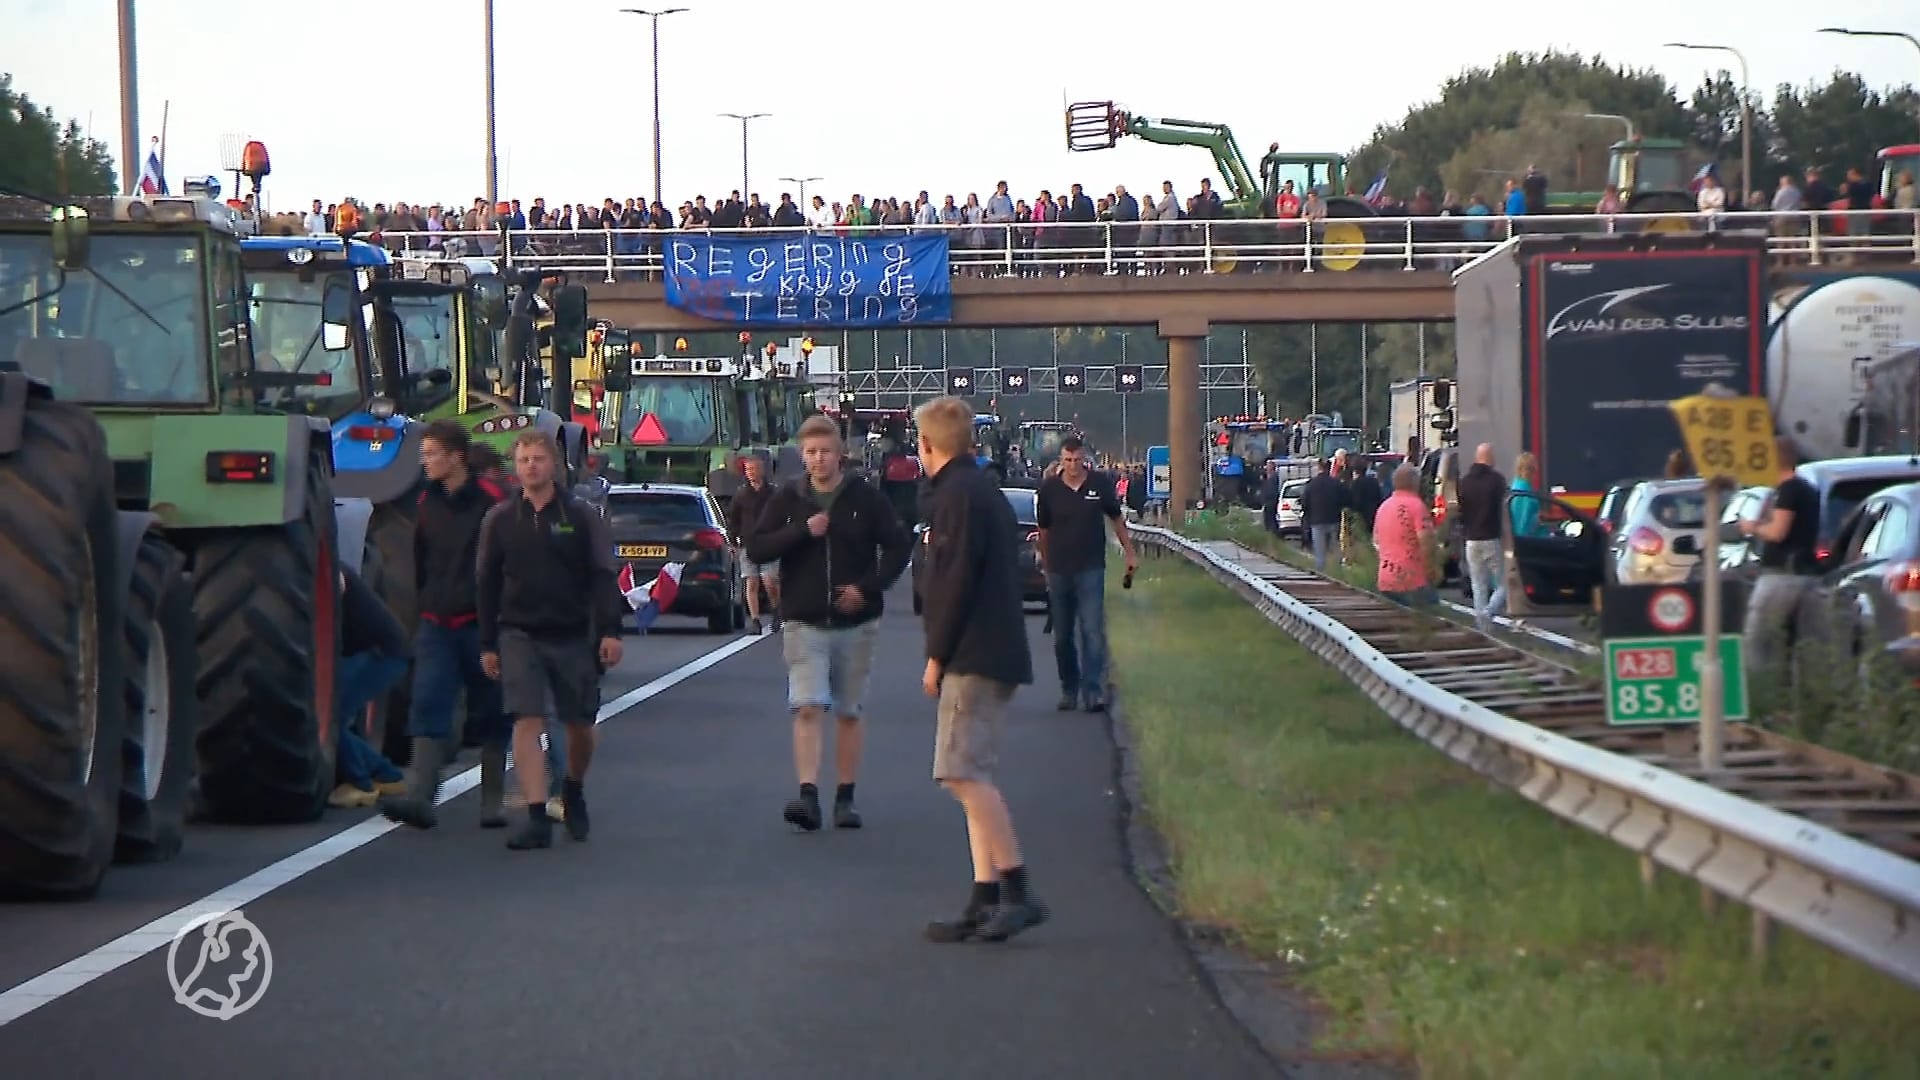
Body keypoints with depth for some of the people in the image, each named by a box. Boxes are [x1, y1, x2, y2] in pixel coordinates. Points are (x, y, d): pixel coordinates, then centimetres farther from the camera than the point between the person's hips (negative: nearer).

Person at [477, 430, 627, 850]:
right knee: (527, 722, -11)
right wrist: (488, 645, 6)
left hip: (573, 635, 0)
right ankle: (537, 818, -14)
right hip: (519, 635, 0)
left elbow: (603, 577, -2)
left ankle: (573, 792, 37)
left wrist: (610, 631, -12)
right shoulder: (499, 520, 5)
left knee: (580, 725, 9)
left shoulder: (581, 516, 1)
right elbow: (487, 585, 9)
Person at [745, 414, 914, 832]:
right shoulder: (787, 498, 3)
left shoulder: (865, 498, 0)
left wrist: (868, 588, -10)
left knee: (848, 713, 9)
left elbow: (899, 546, 2)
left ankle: (845, 798, 16)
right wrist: (803, 531, -14)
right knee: (807, 710, -13)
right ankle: (808, 796, -20)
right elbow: (755, 548, -2)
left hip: (855, 622, 1)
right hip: (803, 623, -1)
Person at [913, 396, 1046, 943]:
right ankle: (986, 900, 7)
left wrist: (937, 657, -13)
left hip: (973, 656, -10)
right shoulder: (985, 490, 20)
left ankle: (1018, 892, -18)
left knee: (964, 774, -14)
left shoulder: (958, 494, -11)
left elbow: (957, 581, -18)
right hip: (993, 655, 10)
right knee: (971, 776, 9)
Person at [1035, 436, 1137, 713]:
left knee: (1092, 632, -11)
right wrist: (1045, 564, 12)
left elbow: (1116, 518, 11)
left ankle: (1093, 691, -12)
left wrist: (1130, 552, 10)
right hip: (1058, 572, 2)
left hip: (1091, 568, -2)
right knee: (1063, 636, 9)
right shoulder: (1048, 488, -2)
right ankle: (1069, 690, 20)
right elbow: (1044, 530, 8)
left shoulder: (1100, 483, -2)